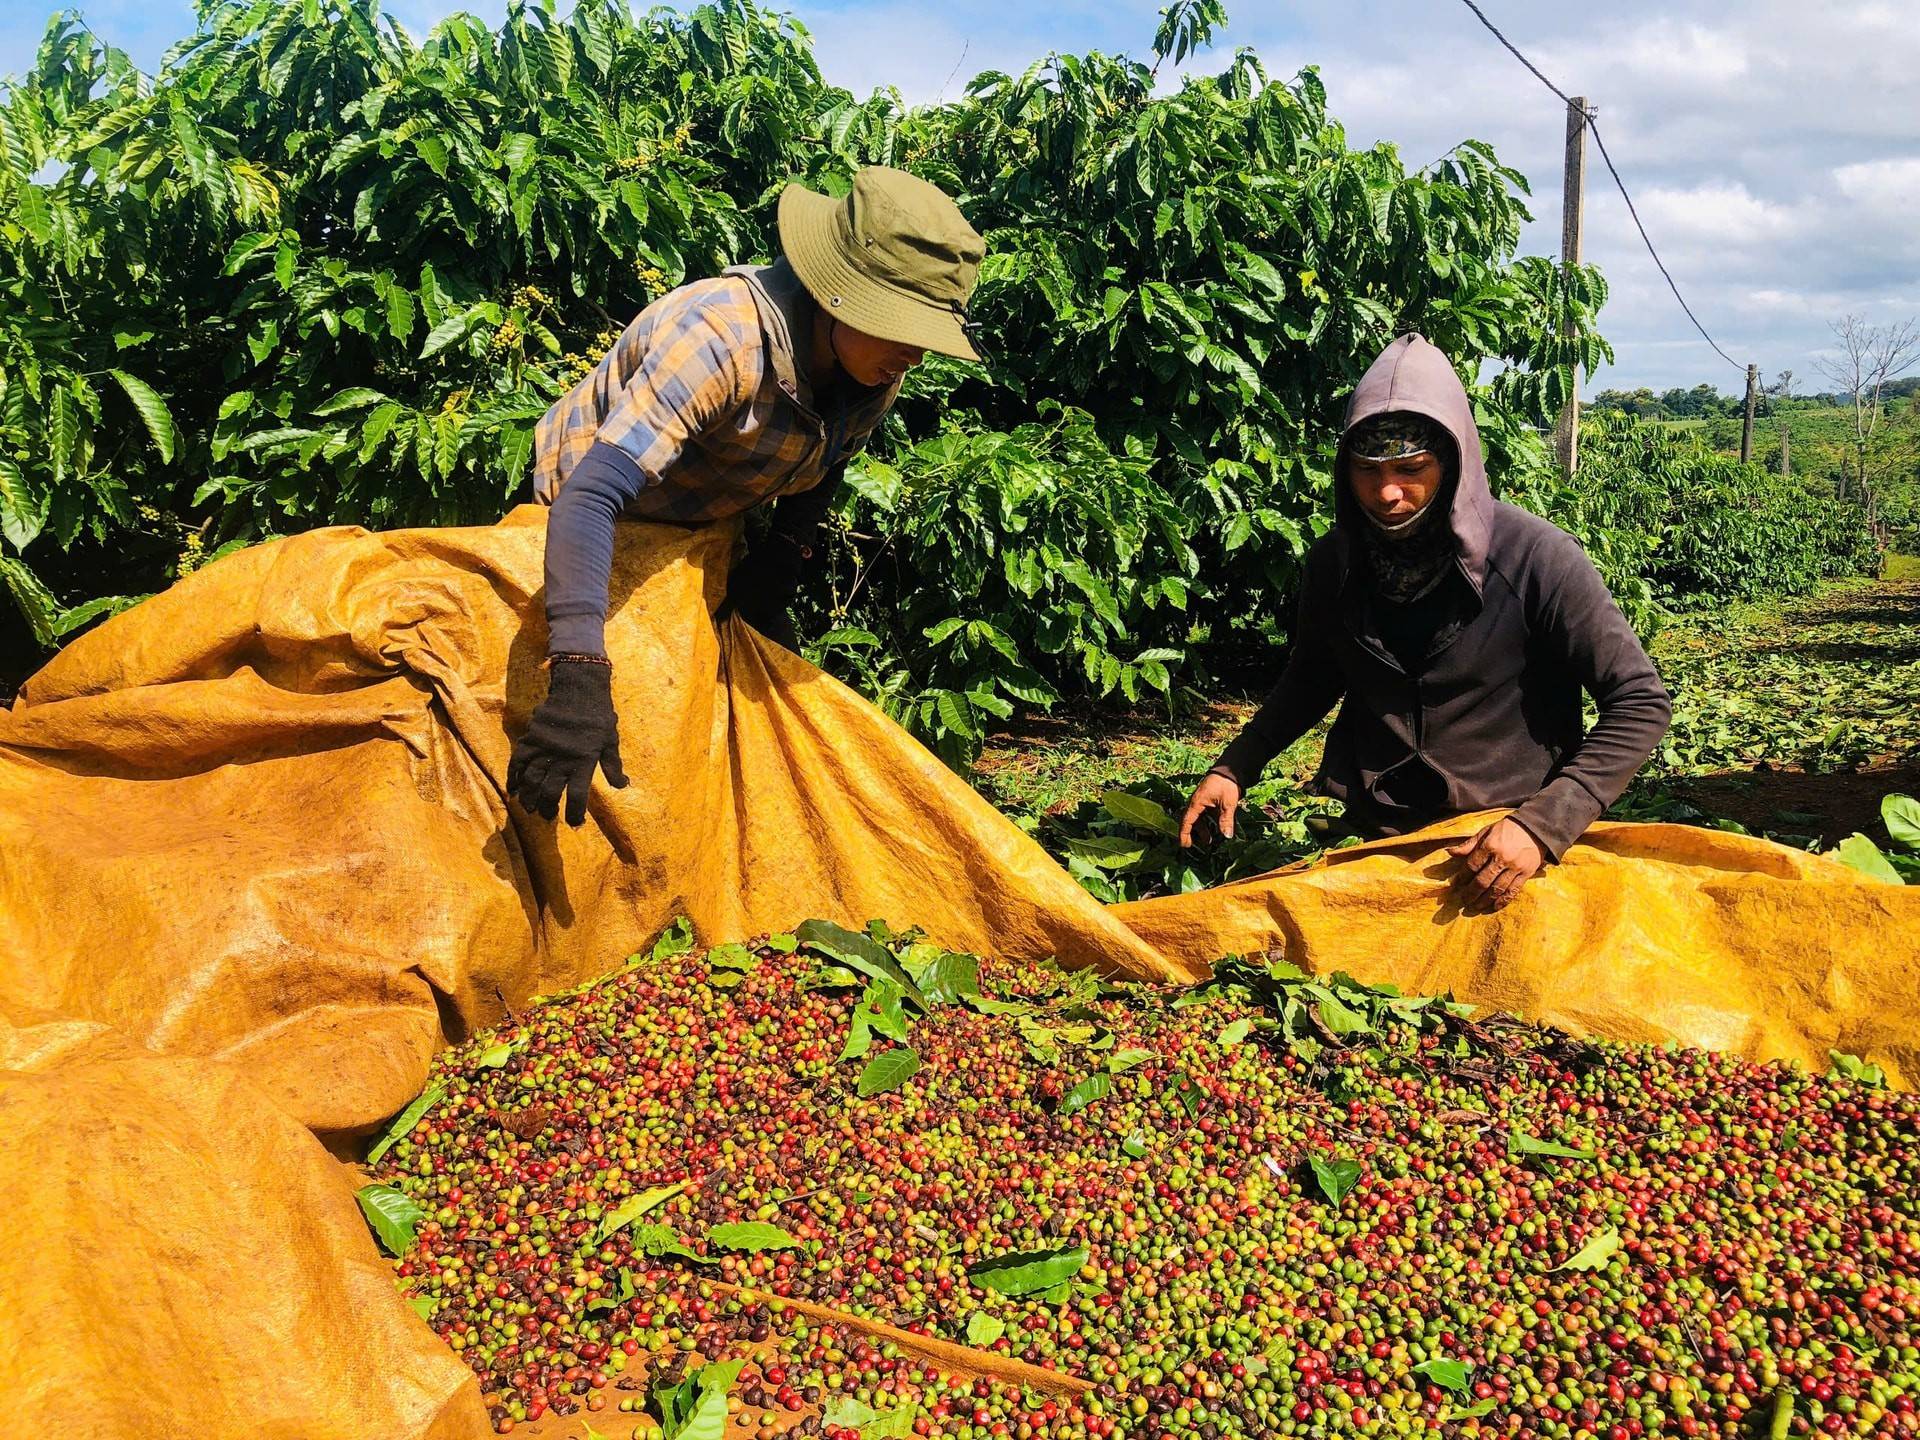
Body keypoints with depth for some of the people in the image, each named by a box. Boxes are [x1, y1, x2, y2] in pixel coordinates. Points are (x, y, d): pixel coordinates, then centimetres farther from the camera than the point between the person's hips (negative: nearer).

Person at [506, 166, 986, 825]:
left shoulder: (876, 374, -18)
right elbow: (587, 495, -49)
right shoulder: (724, 338, -41)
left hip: (707, 537, 7)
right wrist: (578, 680, -58)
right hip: (596, 528, -6)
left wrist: (784, 556, -12)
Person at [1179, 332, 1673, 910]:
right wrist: (1234, 768, 2)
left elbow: (1642, 704, -14)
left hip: (1501, 846, -3)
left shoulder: (1536, 559, -18)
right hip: (1374, 835, 4)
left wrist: (1544, 825, -24)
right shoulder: (1333, 561, -4)